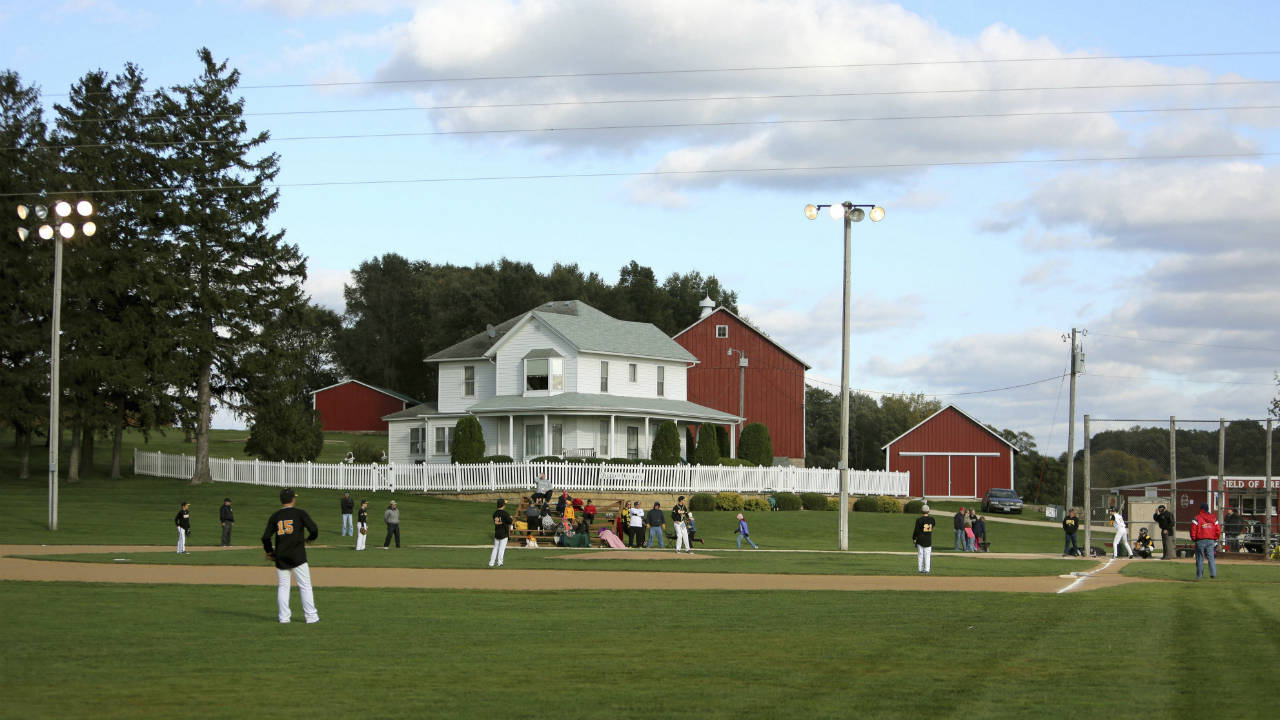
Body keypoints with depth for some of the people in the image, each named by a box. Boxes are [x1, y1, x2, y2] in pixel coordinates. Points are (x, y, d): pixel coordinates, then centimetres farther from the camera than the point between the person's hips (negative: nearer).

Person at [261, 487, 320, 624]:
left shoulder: (274, 516, 5)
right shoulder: (300, 513, -3)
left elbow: (265, 537, 2)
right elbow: (314, 529, -11)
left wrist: (270, 551, 18)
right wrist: (310, 538, 11)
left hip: (280, 557, 3)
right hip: (297, 556, -3)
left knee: (282, 587, 11)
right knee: (305, 586, 1)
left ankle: (283, 616, 8)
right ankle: (311, 616, 0)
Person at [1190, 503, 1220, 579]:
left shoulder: (1197, 518, -6)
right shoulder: (1213, 518, 8)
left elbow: (1193, 530, -10)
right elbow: (1218, 530, 8)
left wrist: (1193, 539, 3)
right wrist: (1215, 539, 18)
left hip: (1200, 540, -3)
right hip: (1211, 540, 3)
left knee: (1200, 558, 4)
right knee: (1211, 557, 4)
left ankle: (1199, 575, 7)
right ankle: (1213, 573, -9)